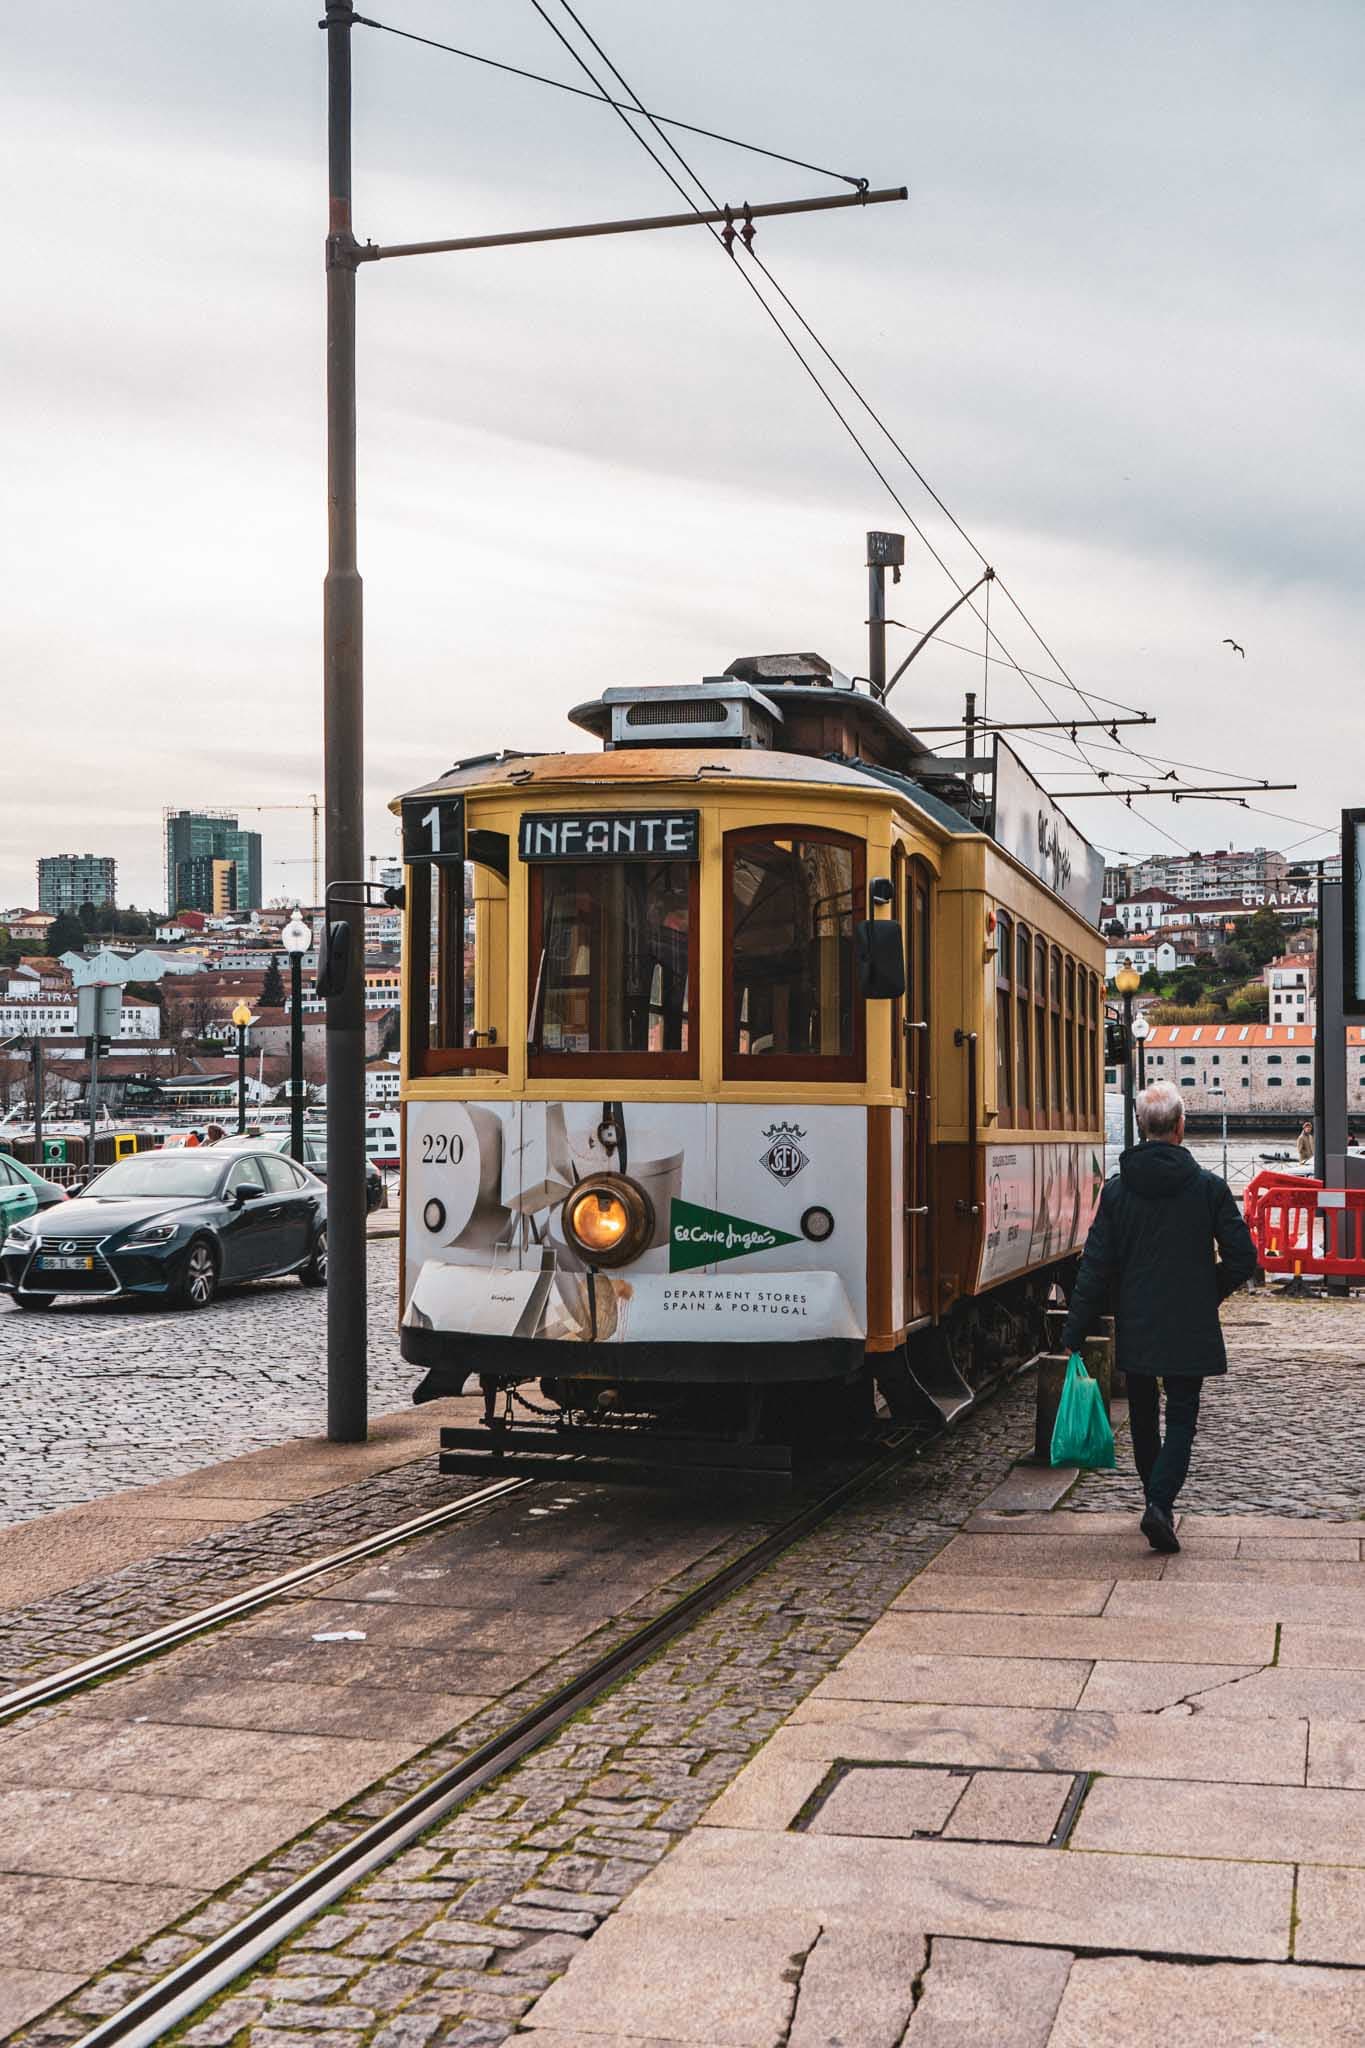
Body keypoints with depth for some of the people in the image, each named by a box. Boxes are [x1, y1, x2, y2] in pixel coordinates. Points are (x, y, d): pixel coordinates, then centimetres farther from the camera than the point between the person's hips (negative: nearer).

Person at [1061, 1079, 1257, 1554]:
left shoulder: (1116, 1190, -5)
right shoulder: (1208, 1187, -7)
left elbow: (1095, 1268, -5)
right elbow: (1242, 1258, -5)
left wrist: (1074, 1334, -1)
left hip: (1134, 1329, 2)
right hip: (1190, 1331, -2)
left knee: (1143, 1420, 17)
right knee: (1181, 1420, 3)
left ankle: (1157, 1500, 29)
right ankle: (1161, 1505, -15)